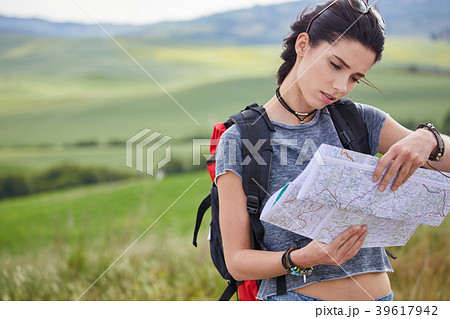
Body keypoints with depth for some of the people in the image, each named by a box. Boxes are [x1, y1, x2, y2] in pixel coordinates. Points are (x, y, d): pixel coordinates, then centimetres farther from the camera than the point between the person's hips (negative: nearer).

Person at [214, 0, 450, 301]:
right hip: (295, 299, -3)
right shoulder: (239, 141, -2)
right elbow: (237, 261, -2)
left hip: (378, 298, 3)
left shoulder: (361, 121, 8)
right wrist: (302, 258, -20)